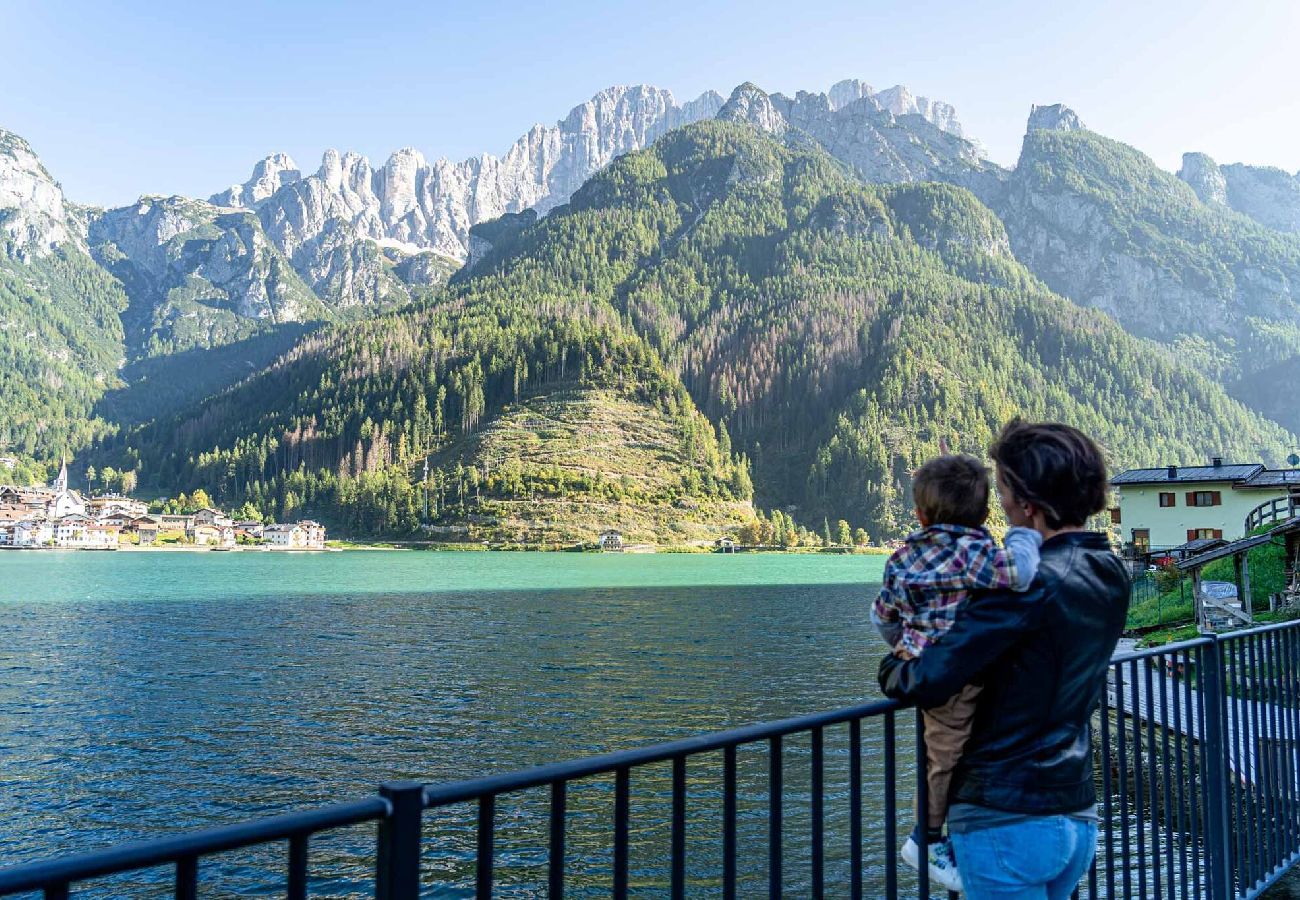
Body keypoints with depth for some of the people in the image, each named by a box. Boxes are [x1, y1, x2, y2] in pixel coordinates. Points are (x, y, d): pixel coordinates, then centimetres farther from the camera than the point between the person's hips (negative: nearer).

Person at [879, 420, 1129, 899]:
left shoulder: (1032, 582, -23)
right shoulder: (1112, 575, 3)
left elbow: (928, 683, -25)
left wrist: (891, 670, -3)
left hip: (1007, 819, -8)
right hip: (1078, 817, 8)